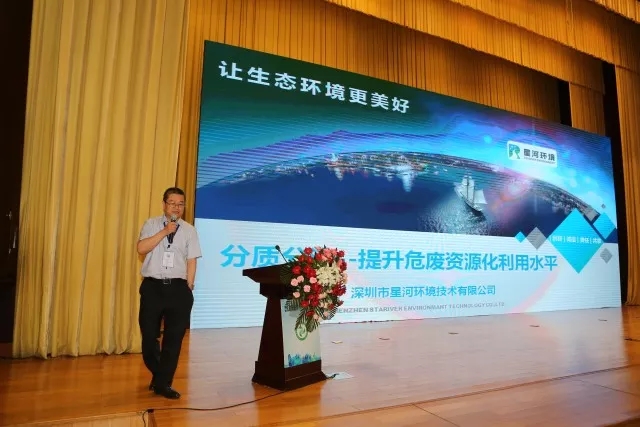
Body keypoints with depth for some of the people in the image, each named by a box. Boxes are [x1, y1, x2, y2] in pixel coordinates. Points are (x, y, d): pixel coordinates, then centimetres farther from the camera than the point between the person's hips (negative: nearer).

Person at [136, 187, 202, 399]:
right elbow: (141, 248, -9)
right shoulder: (151, 224, 6)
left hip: (178, 288, 0)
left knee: (174, 338, 2)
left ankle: (163, 383, 17)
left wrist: (188, 289, -2)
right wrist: (164, 232, -15)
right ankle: (158, 376, 33)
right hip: (152, 286, 0)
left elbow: (191, 261, 3)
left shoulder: (189, 230, 6)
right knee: (149, 335, 8)